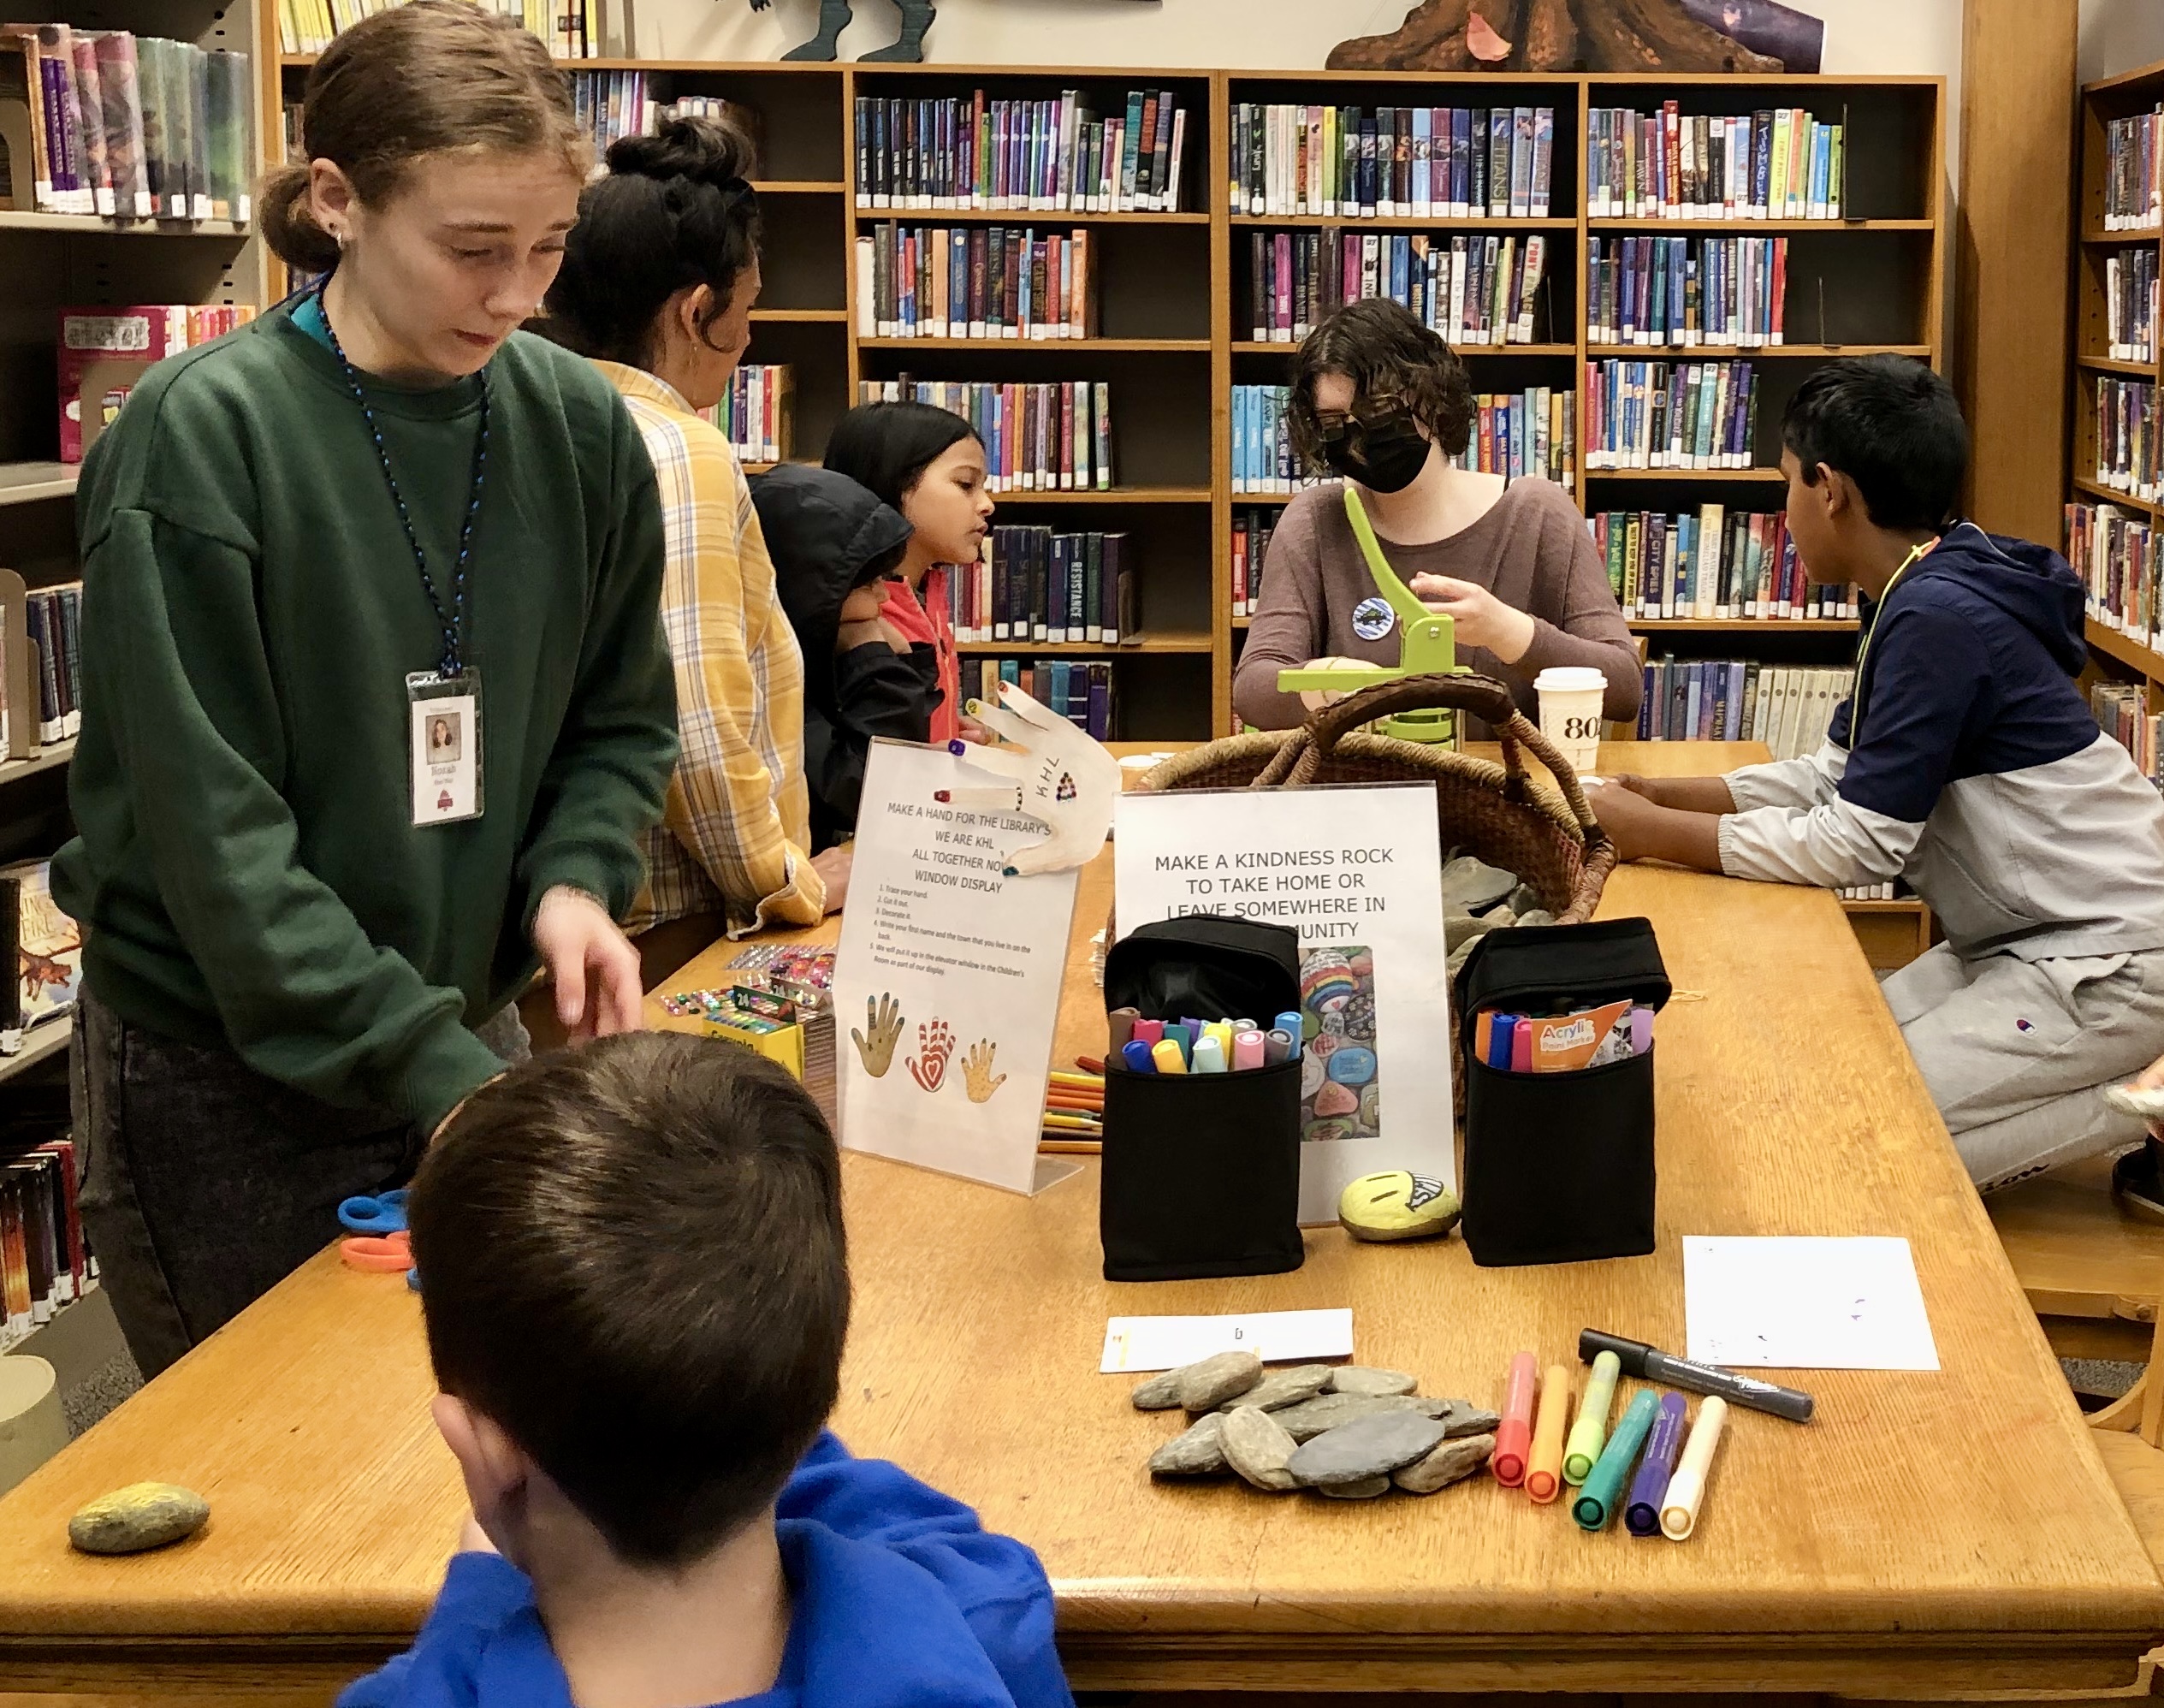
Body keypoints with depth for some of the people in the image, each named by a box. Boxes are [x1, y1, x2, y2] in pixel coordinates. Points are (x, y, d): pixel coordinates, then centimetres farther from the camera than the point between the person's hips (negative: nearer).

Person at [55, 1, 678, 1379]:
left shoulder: (578, 426, -2)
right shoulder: (203, 436, -17)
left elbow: (621, 720, 9)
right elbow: (214, 827, -19)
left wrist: (574, 879, -11)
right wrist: (439, 1077, -24)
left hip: (468, 1039, 4)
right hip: (229, 1078, -4)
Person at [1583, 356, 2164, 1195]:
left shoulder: (1937, 620, -24)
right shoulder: (1920, 599, 8)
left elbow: (1860, 842, -24)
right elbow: (1832, 776, 12)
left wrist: (1651, 833, -17)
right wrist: (1660, 795, 1)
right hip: (2033, 938, 10)